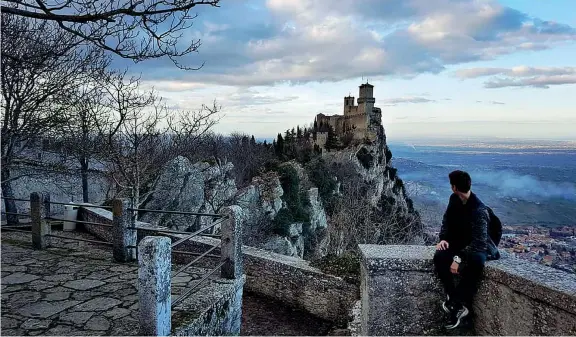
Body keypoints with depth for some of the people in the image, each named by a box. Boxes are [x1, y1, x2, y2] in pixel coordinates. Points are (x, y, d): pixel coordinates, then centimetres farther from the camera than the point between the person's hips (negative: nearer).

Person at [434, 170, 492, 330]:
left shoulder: (479, 210, -27)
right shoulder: (454, 199, -6)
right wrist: (443, 238, -8)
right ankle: (454, 298, -16)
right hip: (458, 242, 6)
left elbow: (479, 241, -29)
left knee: (476, 263, -38)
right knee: (439, 256, -25)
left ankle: (456, 302, -21)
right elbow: (446, 219, 9)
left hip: (477, 246, -5)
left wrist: (459, 258, -34)